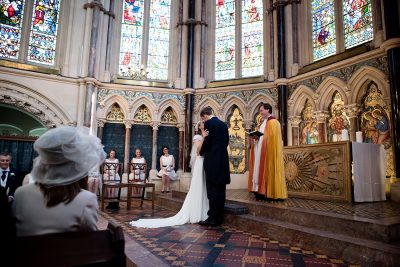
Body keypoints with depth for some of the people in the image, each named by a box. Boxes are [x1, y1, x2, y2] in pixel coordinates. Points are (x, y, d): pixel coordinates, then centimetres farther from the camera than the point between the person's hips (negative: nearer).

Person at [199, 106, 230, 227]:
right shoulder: (224, 124, 15)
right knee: (221, 190, 9)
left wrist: (201, 152, 6)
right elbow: (226, 141, 16)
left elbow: (207, 141, -12)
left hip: (212, 160, -7)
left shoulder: (208, 123, -7)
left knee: (212, 190, -4)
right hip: (223, 160, 7)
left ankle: (212, 218, -2)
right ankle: (219, 218, 15)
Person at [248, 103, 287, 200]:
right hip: (261, 151, 9)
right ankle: (261, 191, 8)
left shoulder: (273, 122, -7)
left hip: (268, 151, -9)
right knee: (261, 170, 5)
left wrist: (259, 137, -18)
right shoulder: (264, 122, 20)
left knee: (268, 170, -8)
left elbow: (272, 136, -16)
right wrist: (256, 137, 3)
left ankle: (269, 193, -4)